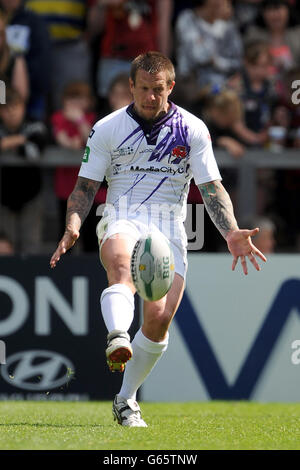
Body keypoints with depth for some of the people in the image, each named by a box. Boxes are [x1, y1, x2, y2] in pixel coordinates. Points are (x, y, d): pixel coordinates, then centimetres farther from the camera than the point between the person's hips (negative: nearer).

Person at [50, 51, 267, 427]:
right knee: (123, 269, -37)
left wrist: (231, 233, -11)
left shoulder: (192, 129, 7)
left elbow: (212, 188, 5)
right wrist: (73, 226, -11)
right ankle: (117, 339, -66)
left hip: (169, 226, 1)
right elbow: (85, 186, 8)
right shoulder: (107, 129, 6)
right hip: (122, 220, -1)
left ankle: (126, 400, 6)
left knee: (159, 318, -12)